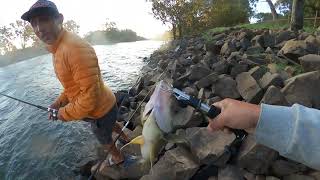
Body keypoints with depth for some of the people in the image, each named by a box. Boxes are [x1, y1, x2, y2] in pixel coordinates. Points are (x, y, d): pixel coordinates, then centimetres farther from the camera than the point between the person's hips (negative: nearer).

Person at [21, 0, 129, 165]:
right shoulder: (57, 48, 4)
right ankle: (125, 138, 66)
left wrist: (66, 113, -17)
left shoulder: (75, 48, -31)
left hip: (101, 110, -9)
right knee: (110, 124, 36)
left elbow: (90, 96, -32)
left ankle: (118, 157, 53)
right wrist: (60, 102, 5)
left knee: (105, 140, 21)